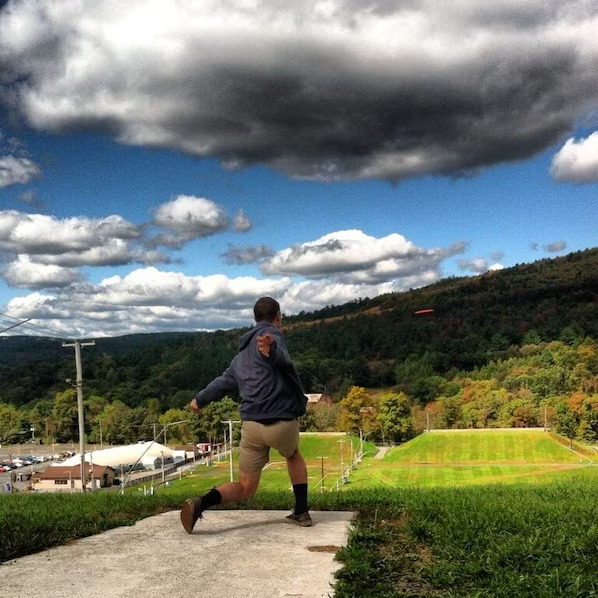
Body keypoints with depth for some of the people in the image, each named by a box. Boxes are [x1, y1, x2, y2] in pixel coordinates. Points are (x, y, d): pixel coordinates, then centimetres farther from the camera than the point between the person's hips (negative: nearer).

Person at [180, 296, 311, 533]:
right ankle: (301, 512, 27)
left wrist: (199, 399, 48)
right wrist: (272, 350, -51)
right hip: (283, 422, -4)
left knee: (245, 488, 10)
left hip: (251, 425, 5)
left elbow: (223, 381, 30)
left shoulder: (242, 354, 20)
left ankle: (200, 504, -15)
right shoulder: (271, 334, -2)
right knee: (293, 455, 29)